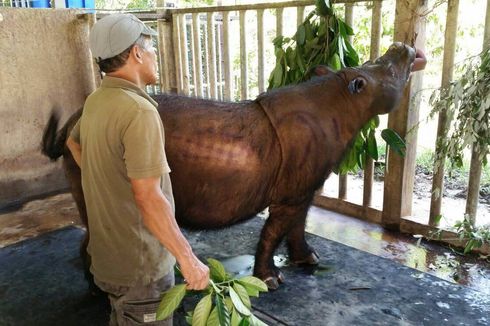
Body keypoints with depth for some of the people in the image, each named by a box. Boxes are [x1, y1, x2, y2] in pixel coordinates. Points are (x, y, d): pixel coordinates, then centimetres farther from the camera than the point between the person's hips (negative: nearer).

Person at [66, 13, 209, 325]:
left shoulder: (96, 101, 3)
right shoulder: (139, 110, -26)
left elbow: (73, 143, 23)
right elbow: (148, 197, -30)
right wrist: (189, 259, -24)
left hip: (109, 251, 9)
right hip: (140, 263, -8)